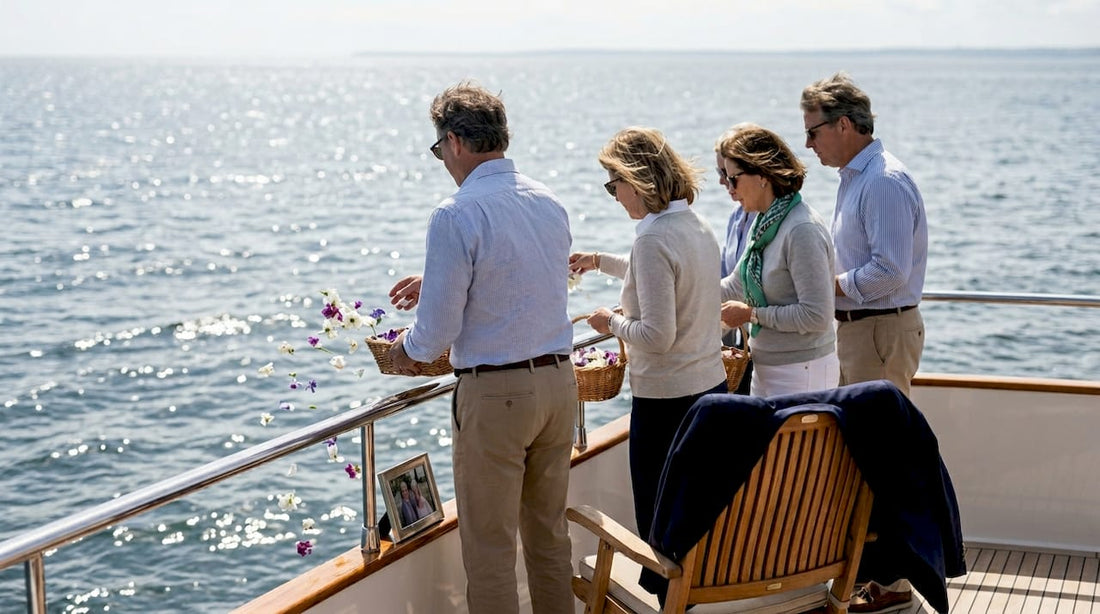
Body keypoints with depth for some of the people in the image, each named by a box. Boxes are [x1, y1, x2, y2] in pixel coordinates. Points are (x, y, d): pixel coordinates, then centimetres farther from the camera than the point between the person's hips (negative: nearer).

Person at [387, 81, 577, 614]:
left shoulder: (456, 216, -16)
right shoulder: (549, 202, 6)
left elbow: (437, 332, -15)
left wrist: (406, 350, 7)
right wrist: (438, 283, 28)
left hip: (494, 394, -7)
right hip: (559, 379, 7)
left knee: (489, 547, 4)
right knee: (549, 531, 19)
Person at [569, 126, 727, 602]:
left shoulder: (652, 240, -19)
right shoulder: (698, 227, 8)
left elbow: (657, 335, -23)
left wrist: (613, 323, -5)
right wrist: (601, 261, 39)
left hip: (664, 402, -9)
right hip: (711, 386, 9)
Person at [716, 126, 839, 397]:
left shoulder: (803, 231, -21)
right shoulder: (764, 223, 8)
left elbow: (816, 316, -24)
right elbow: (735, 286, 20)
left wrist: (751, 314, -16)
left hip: (800, 374, -9)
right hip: (766, 368, 9)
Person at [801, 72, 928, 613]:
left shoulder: (885, 182, -19)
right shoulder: (854, 177, 15)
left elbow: (889, 272, -25)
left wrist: (827, 286, -15)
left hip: (883, 333, -11)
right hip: (857, 328, 11)